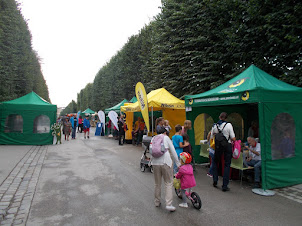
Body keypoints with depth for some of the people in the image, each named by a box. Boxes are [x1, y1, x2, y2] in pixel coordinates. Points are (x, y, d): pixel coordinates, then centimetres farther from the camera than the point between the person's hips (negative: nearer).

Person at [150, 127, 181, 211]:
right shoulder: (166, 138, 9)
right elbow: (173, 151, 7)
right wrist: (178, 163, 11)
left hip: (155, 162, 4)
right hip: (165, 162, -4)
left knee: (157, 183, 17)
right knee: (168, 183, 5)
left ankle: (157, 202, 30)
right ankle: (168, 204, 1)